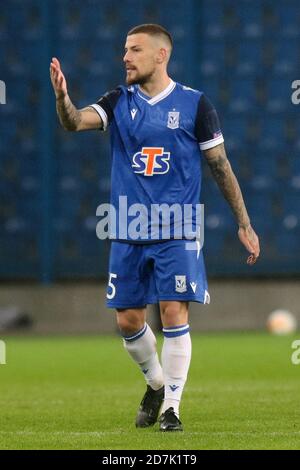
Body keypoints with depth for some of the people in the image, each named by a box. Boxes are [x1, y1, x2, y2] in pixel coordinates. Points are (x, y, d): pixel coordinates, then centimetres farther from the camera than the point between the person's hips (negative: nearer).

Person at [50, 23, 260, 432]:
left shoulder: (194, 104, -2)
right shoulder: (119, 102, 5)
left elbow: (221, 166, 4)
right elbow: (76, 121, -13)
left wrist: (244, 224, 4)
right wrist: (62, 97, -36)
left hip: (177, 233, -3)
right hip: (128, 233, 3)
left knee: (174, 314, -9)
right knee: (128, 319, 5)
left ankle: (171, 406, 1)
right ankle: (156, 383, 30)